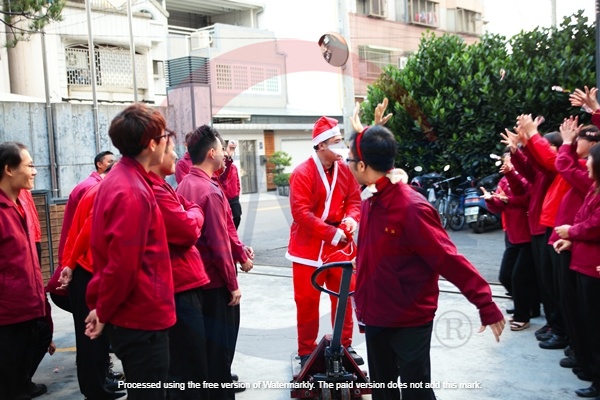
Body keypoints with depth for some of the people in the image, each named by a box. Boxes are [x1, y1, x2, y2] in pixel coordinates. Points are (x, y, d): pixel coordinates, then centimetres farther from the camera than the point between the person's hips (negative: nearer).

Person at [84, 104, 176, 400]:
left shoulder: (121, 179, 8)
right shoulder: (132, 193, -23)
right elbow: (123, 265, -22)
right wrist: (104, 312, -9)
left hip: (134, 313, 10)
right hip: (141, 317, -10)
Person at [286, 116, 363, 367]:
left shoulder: (344, 170, 1)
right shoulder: (302, 173, -16)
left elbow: (354, 199, 8)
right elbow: (300, 212, -21)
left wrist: (351, 218, -15)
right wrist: (332, 233, -23)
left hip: (339, 245, 5)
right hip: (309, 247, -5)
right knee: (307, 300, 5)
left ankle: (344, 345, 28)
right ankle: (306, 351, 19)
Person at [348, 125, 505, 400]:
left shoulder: (411, 208, -25)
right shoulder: (370, 199, 0)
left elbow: (449, 260, -23)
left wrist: (485, 304, -23)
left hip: (410, 322, -7)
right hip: (375, 316, 8)